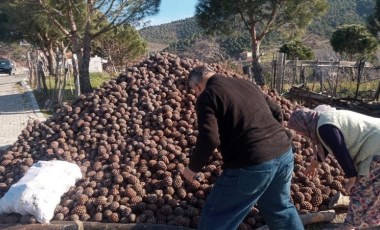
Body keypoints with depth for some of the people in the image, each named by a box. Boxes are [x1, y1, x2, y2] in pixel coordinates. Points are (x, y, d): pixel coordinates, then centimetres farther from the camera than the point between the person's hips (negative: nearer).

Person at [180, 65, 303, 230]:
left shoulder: (207, 96, -5)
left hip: (252, 164, -7)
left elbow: (209, 139, -17)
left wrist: (192, 168, -2)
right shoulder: (247, 84, 18)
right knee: (280, 207, 33)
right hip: (284, 154, 8)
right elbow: (277, 112, 22)